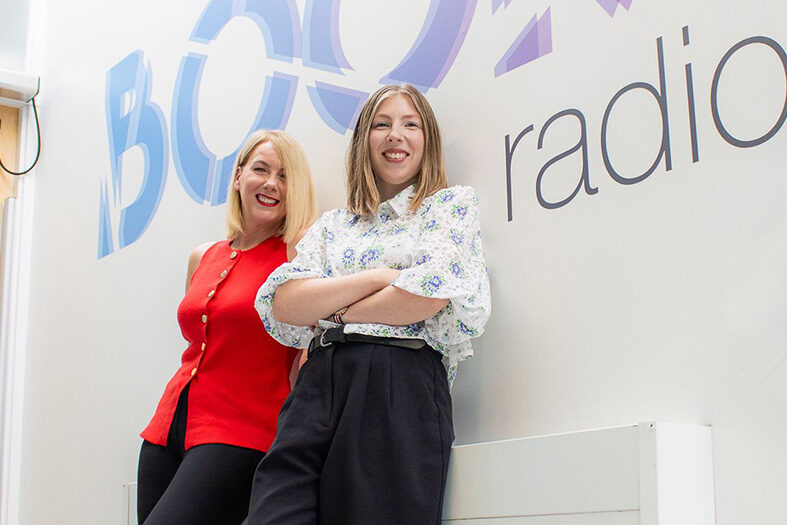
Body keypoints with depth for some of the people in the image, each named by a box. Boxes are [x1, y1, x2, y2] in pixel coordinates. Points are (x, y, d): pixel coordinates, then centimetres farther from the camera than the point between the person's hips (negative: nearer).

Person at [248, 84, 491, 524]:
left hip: (402, 388, -3)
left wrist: (329, 313, 4)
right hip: (317, 387, 3)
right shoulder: (333, 224, 24)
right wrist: (381, 275, -3)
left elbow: (434, 290, -7)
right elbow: (281, 304, 7)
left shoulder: (452, 203, 13)